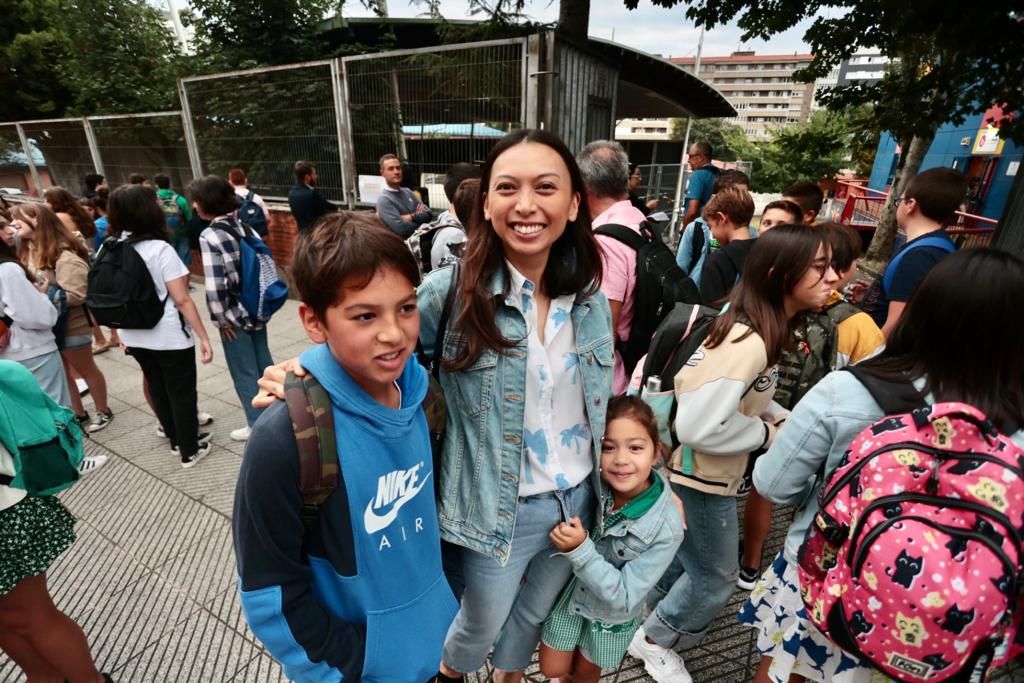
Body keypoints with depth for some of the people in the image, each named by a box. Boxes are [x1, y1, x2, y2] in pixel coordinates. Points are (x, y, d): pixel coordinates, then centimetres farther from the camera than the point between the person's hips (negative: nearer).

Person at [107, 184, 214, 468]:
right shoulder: (159, 249, -19)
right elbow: (181, 300, -21)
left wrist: (122, 332, 20)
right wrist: (203, 337, -16)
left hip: (135, 336, 7)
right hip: (170, 337, -7)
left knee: (157, 389, 21)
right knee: (181, 393, 7)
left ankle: (177, 439, 38)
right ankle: (190, 451, 19)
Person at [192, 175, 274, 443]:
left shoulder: (209, 236, -17)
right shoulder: (242, 225, 3)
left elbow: (214, 285, -22)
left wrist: (221, 319, -10)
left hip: (234, 314, -7)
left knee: (244, 372, 7)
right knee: (264, 362, 18)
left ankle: (257, 424, 19)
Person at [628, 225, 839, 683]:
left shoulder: (756, 329, 1)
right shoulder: (748, 343, -31)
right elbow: (697, 427, -34)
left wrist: (783, 418, 0)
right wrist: (768, 434, -19)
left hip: (703, 473, 9)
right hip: (701, 478, -9)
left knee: (683, 558, 28)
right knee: (716, 577, 13)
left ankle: (656, 620, 54)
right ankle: (654, 641, 38)